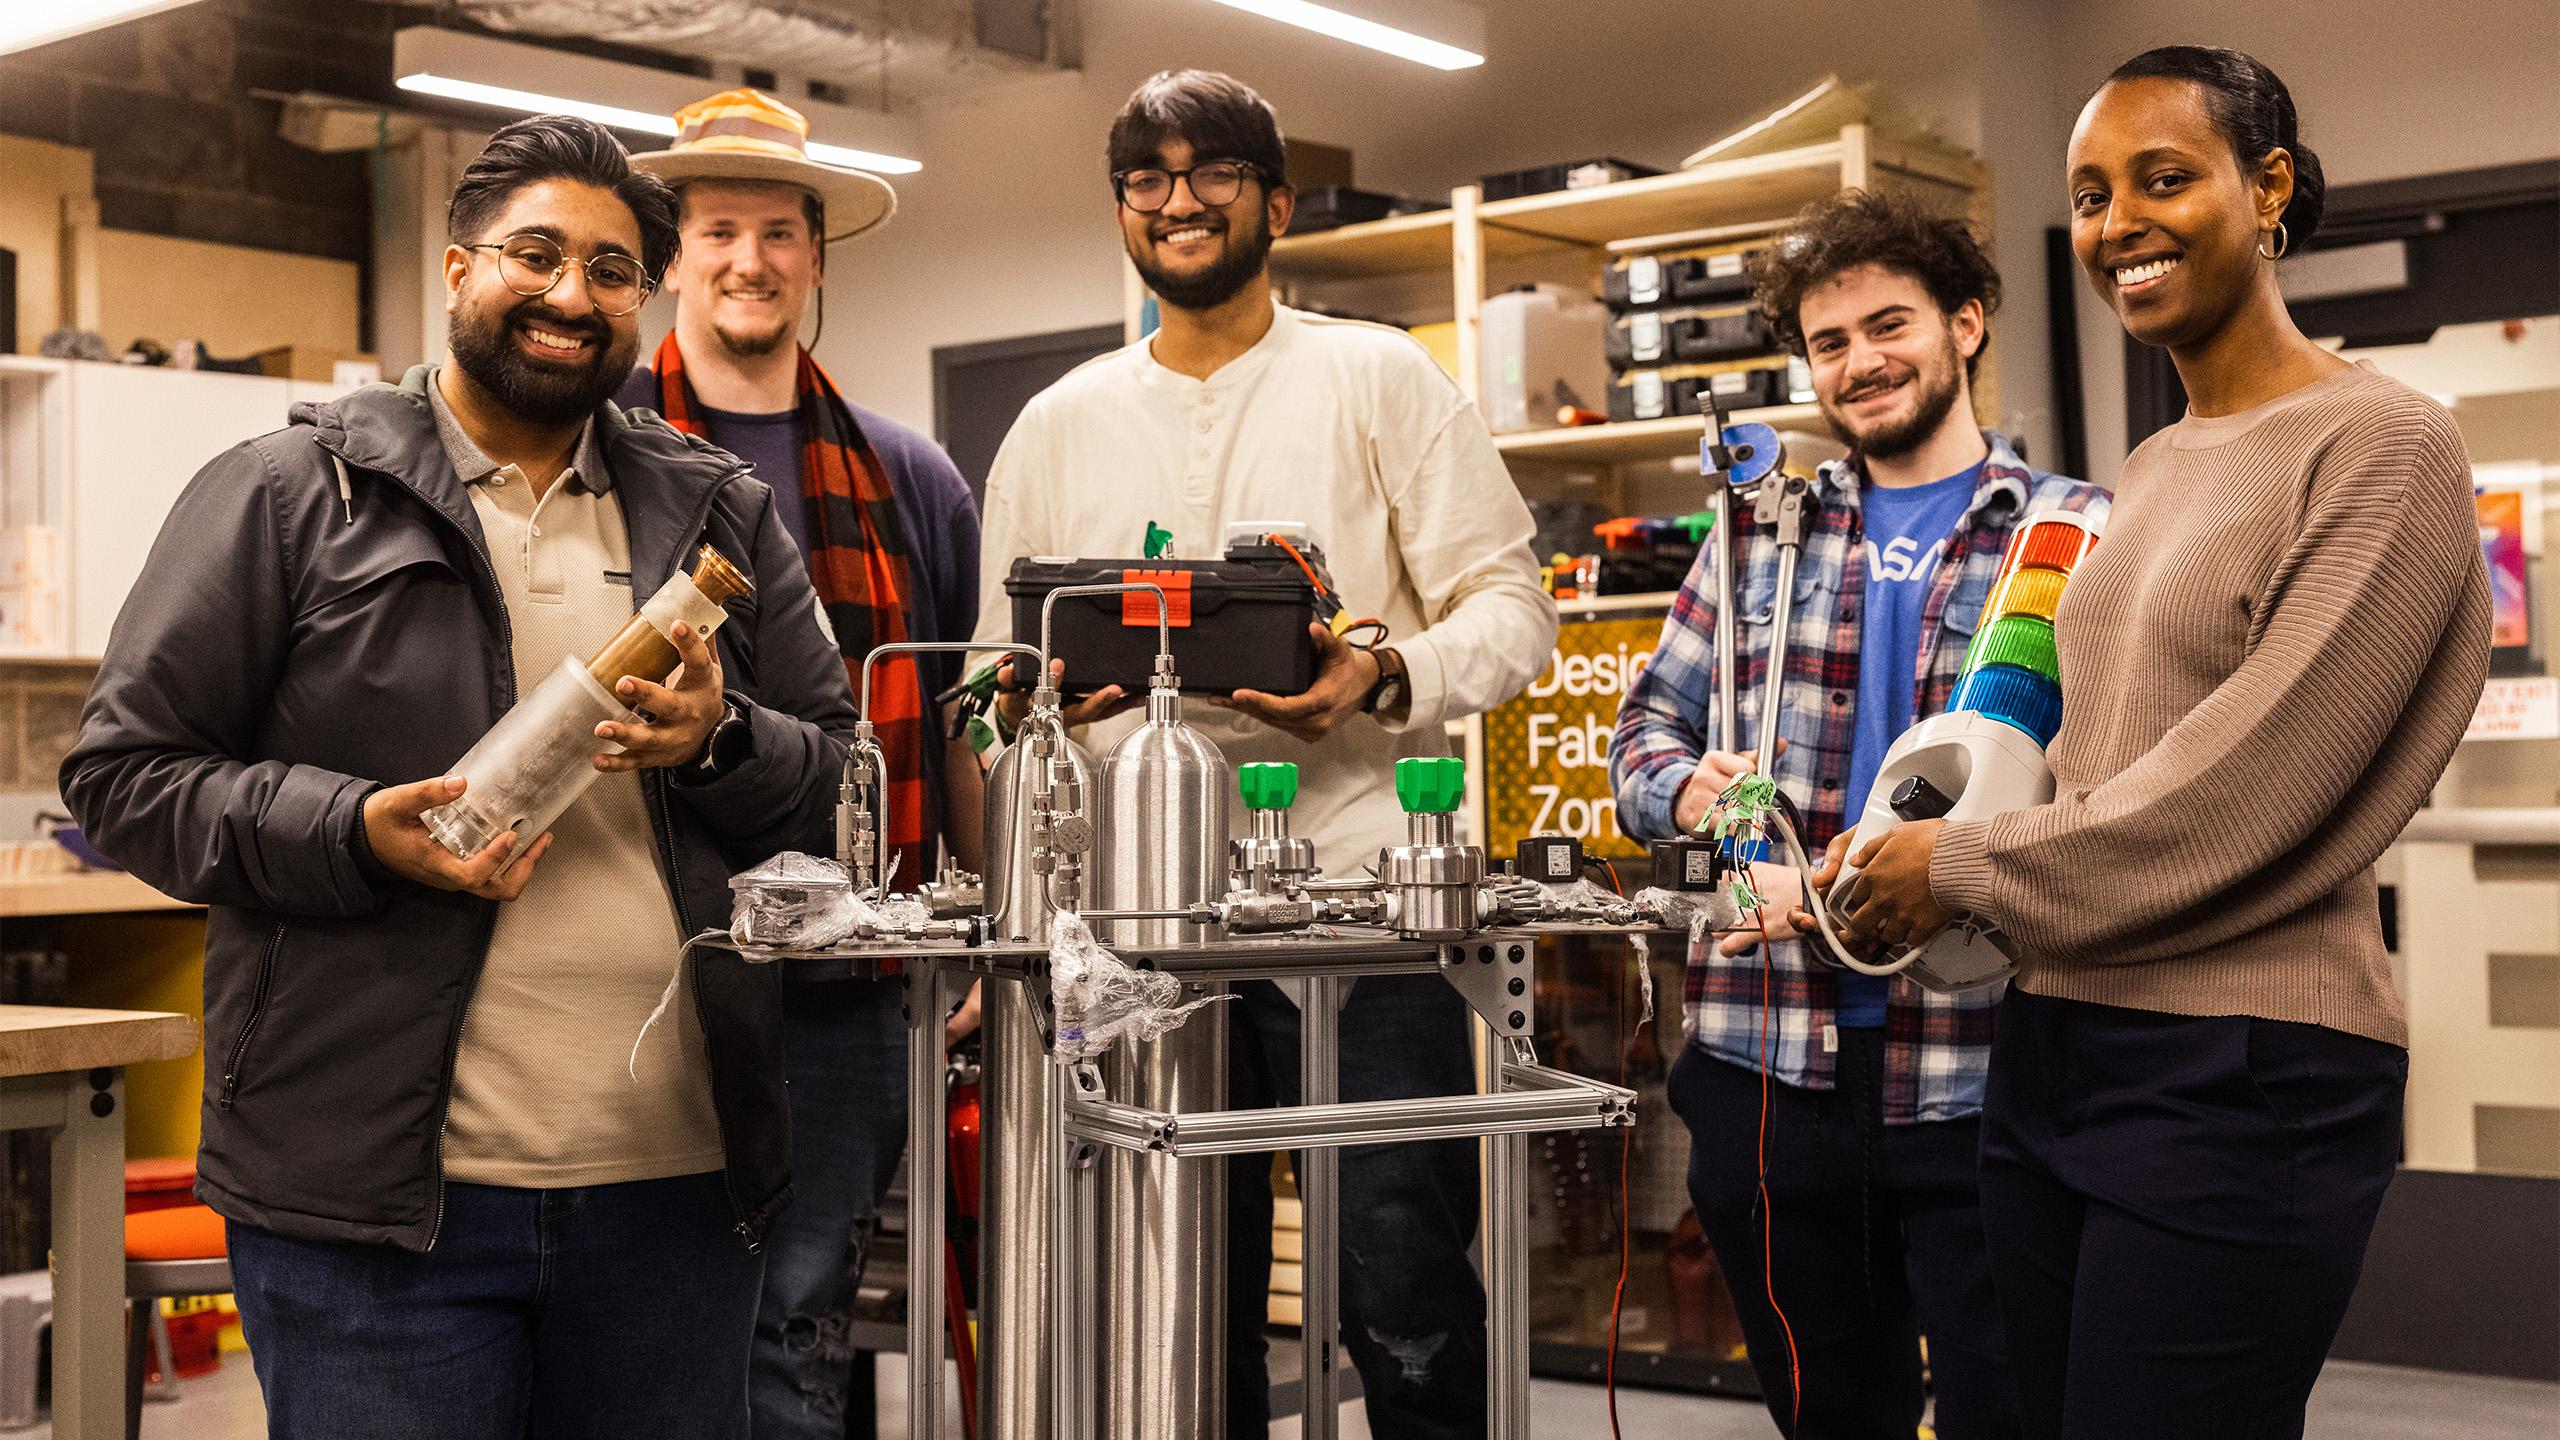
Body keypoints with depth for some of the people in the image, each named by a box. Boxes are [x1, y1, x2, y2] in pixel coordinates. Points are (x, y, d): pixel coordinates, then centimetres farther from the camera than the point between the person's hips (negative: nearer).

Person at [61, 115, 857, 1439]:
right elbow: (127, 770, 0)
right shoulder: (290, 492, 3)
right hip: (376, 1186, -3)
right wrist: (357, 833, -16)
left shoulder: (721, 516, 14)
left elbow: (856, 783, 13)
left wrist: (723, 743, -8)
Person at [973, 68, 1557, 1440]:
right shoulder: (1058, 425, 16)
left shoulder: (1381, 377, 7)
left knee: (1403, 1298, -7)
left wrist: (1388, 679, -18)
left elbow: (1511, 606, 1)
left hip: (1359, 890, -3)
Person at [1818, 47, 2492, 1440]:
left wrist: (1962, 867, -7)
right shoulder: (2146, 475, 17)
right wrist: (1880, 868, 2)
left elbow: (2242, 791, -16)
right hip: (2054, 1045, 8)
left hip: (2242, 1072, -8)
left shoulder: (2383, 445, -9)